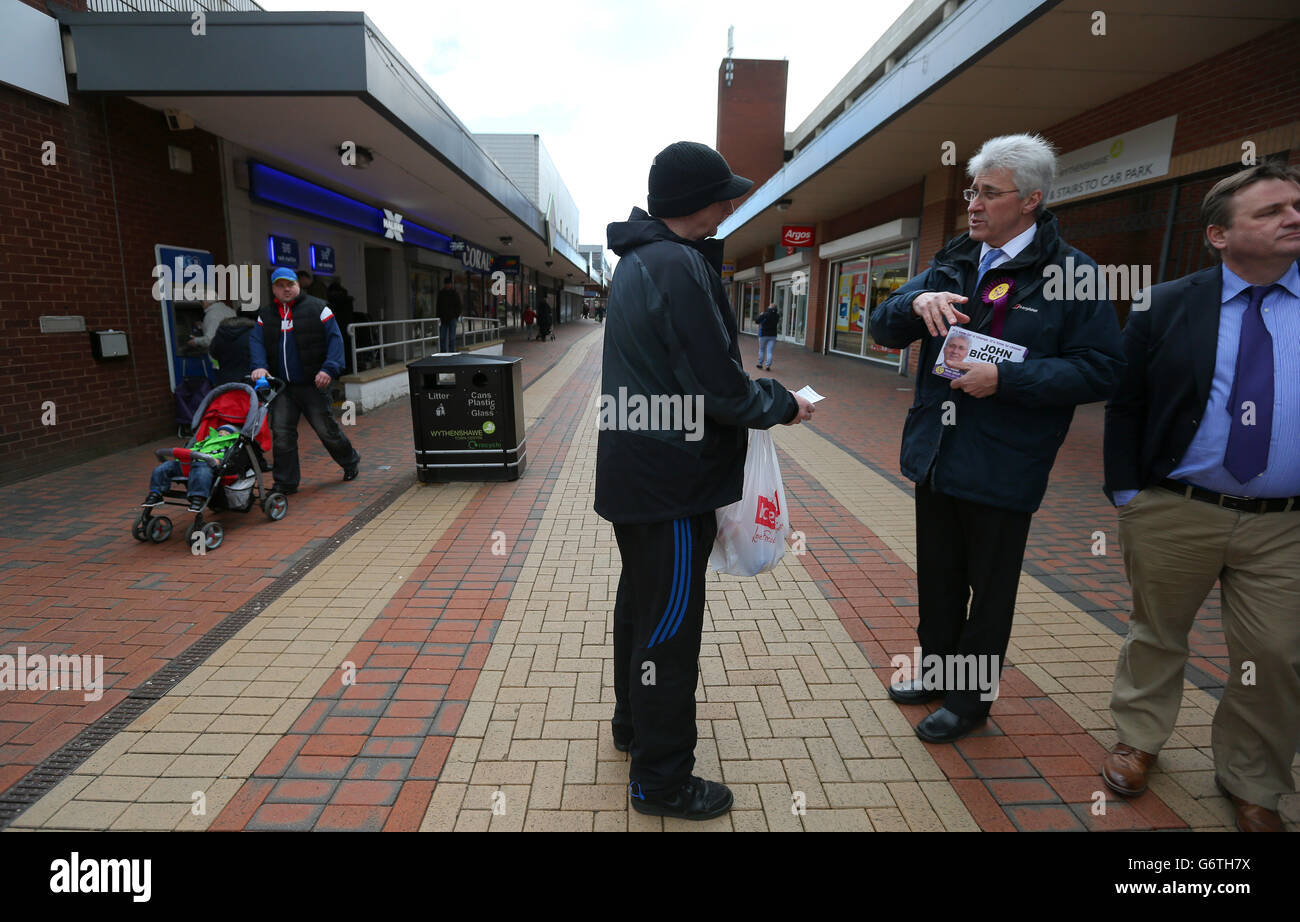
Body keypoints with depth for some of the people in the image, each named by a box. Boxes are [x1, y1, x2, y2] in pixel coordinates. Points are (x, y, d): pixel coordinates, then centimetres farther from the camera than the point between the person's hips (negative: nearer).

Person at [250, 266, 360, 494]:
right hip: (282, 387, 4)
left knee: (326, 428, 4)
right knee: (281, 433, 1)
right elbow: (256, 341, 6)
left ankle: (350, 462, 29)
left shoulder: (317, 308, 1)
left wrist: (329, 369, -17)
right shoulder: (265, 314, 14)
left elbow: (335, 339, -4)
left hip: (312, 384, -4)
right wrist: (259, 366, -14)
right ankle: (285, 482, 11)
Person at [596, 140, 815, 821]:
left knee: (640, 601, 23)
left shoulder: (637, 261, 12)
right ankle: (660, 780, 19)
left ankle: (634, 722, 43)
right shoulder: (682, 266, -20)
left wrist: (759, 395, 12)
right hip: (671, 482, -11)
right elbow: (719, 389, -23)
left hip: (630, 471, 11)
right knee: (671, 625, 2)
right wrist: (783, 405, -5)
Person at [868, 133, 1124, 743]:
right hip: (936, 456, 5)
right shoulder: (951, 264, 8)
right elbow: (883, 329, 3)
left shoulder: (1071, 275, -8)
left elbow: (1100, 371, -13)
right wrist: (917, 301, -18)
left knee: (989, 589, 11)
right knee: (938, 574, 20)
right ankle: (937, 668, 41)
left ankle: (970, 698, 31)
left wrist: (1005, 379, -22)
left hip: (1004, 466, -5)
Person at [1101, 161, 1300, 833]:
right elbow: (1125, 407, 1)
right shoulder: (1165, 308, -2)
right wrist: (1126, 494, -4)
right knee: (1156, 632, 14)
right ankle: (1138, 741, 37)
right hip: (1173, 513, -1)